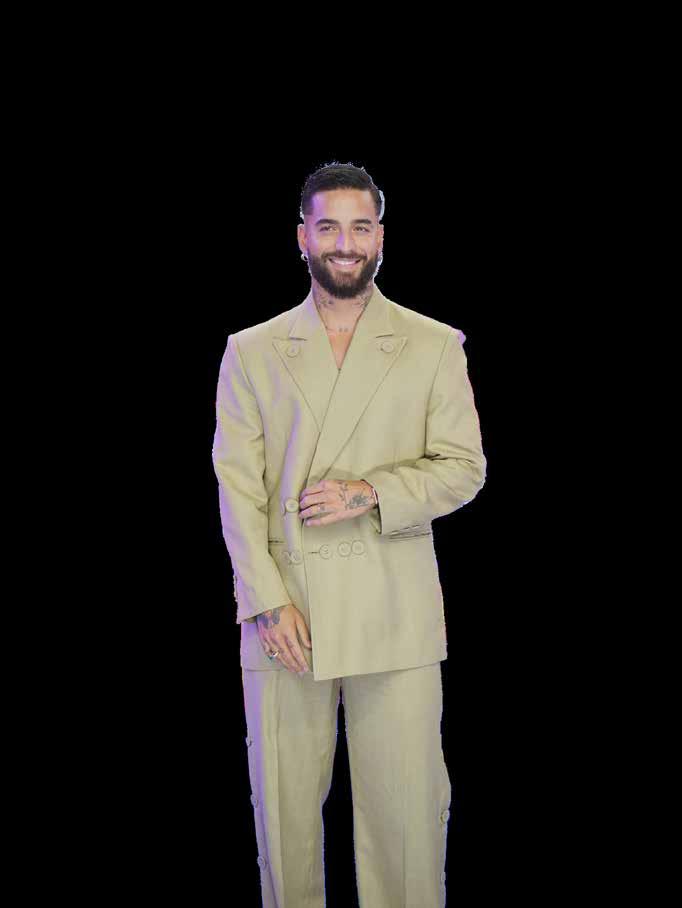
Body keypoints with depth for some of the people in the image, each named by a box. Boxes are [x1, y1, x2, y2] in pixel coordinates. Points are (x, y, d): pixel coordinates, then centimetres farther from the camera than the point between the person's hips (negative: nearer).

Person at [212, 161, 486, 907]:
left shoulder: (435, 346, 8)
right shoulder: (251, 351, 10)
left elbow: (463, 468, 4)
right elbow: (235, 483, 3)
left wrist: (370, 493, -13)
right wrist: (267, 602, -8)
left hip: (394, 614, -1)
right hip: (286, 610, 1)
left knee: (406, 806, 1)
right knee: (284, 804, 6)